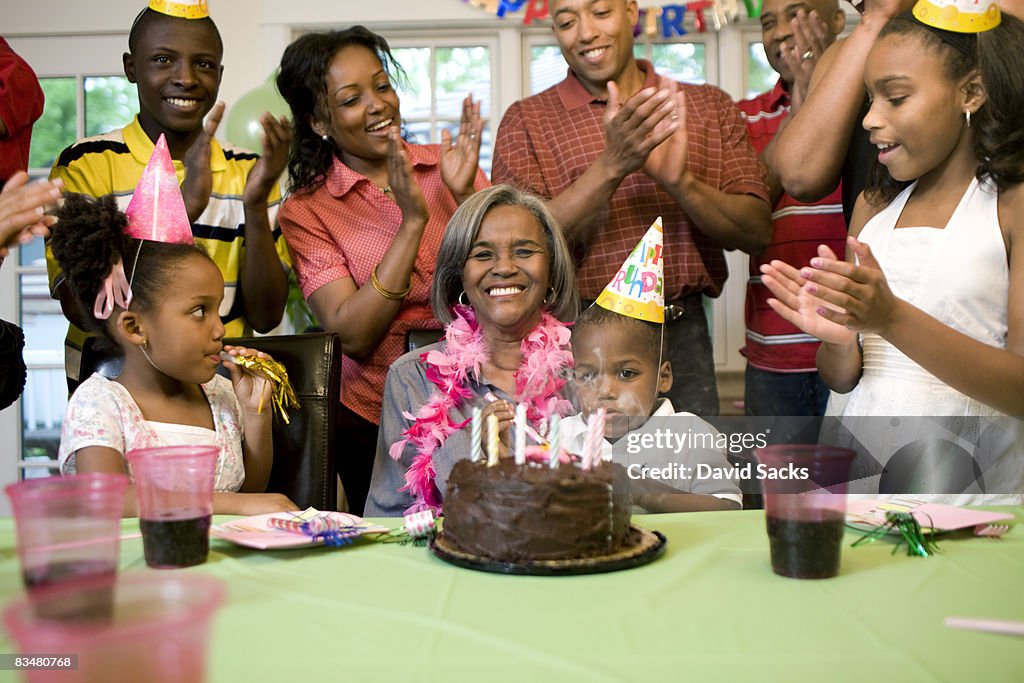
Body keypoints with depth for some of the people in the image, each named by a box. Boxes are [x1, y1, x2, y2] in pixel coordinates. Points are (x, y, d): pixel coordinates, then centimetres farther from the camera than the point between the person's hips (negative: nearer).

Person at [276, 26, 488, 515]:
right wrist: (412, 221, -20)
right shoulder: (307, 211, -4)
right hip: (376, 418, -1)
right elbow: (352, 336, -15)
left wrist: (466, 196, -17)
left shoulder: (447, 164, 2)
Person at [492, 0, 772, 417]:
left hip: (683, 335, 2)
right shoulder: (526, 121, 3)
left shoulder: (707, 106, 9)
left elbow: (756, 233, 1)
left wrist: (680, 181, -16)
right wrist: (611, 167, -20)